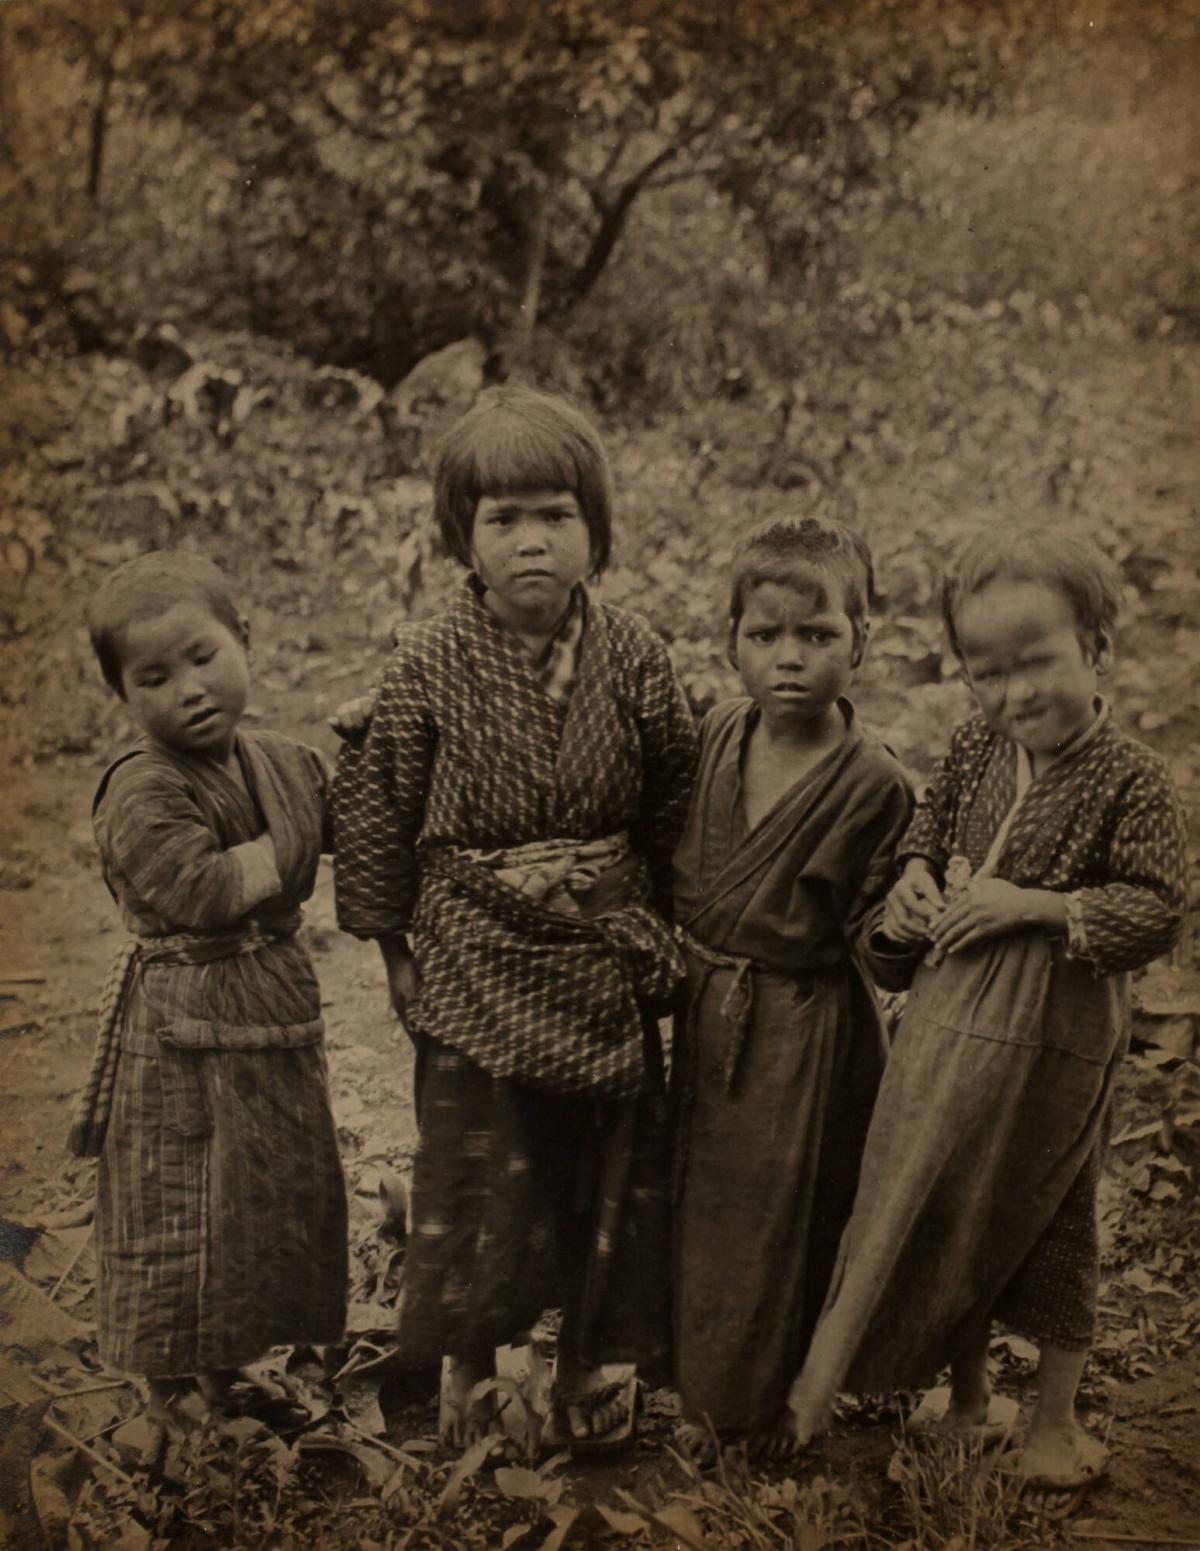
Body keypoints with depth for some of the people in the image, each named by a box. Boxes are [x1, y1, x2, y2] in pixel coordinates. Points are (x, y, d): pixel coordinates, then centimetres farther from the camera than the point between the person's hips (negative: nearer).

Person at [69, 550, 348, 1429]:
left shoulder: (290, 766, 5)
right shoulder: (141, 792, -17)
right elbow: (202, 890, -28)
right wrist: (290, 843, -18)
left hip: (278, 1022, 8)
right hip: (182, 1034, -7)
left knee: (281, 1199, 18)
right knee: (178, 1216, 2)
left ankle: (226, 1374, 36)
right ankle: (169, 1392, 22)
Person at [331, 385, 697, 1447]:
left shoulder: (633, 655, -6)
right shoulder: (431, 664, -11)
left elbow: (679, 802, 4)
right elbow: (374, 805, -3)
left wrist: (660, 928, 6)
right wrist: (395, 951, 1)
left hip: (608, 961, 2)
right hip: (476, 960, -2)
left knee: (609, 1165, 12)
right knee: (478, 1169, 6)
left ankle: (586, 1361, 32)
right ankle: (469, 1367, 28)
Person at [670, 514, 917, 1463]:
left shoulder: (875, 784, -19)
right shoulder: (718, 737, -2)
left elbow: (876, 943, -11)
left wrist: (904, 931, -26)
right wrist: (677, 950, 6)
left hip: (809, 1028, -6)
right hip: (710, 1012, 6)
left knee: (790, 1212, 8)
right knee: (706, 1201, 19)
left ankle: (780, 1403, 31)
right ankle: (708, 1394, 39)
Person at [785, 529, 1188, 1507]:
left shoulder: (1132, 780, -16)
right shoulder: (975, 750, -1)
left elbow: (1157, 911, -19)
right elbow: (930, 822, 17)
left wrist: (1033, 905, -24)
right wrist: (916, 878, -3)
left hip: (1056, 1032, -5)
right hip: (954, 1014, 5)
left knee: (1047, 1222, 11)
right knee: (946, 1213, 15)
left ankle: (1057, 1420, 32)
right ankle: (966, 1399, 36)